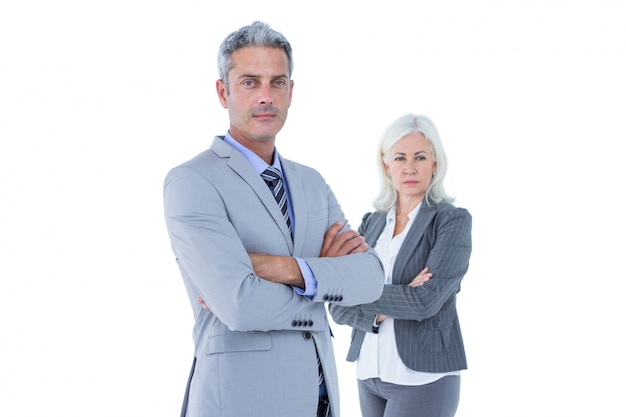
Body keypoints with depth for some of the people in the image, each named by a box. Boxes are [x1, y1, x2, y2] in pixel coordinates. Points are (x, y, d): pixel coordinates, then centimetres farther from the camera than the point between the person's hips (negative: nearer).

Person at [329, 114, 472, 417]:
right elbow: (340, 307, 1)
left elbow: (426, 300, -22)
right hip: (371, 371, 6)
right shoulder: (372, 223, 8)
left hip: (423, 377, -6)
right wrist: (382, 311, -18)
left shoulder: (453, 221, -9)